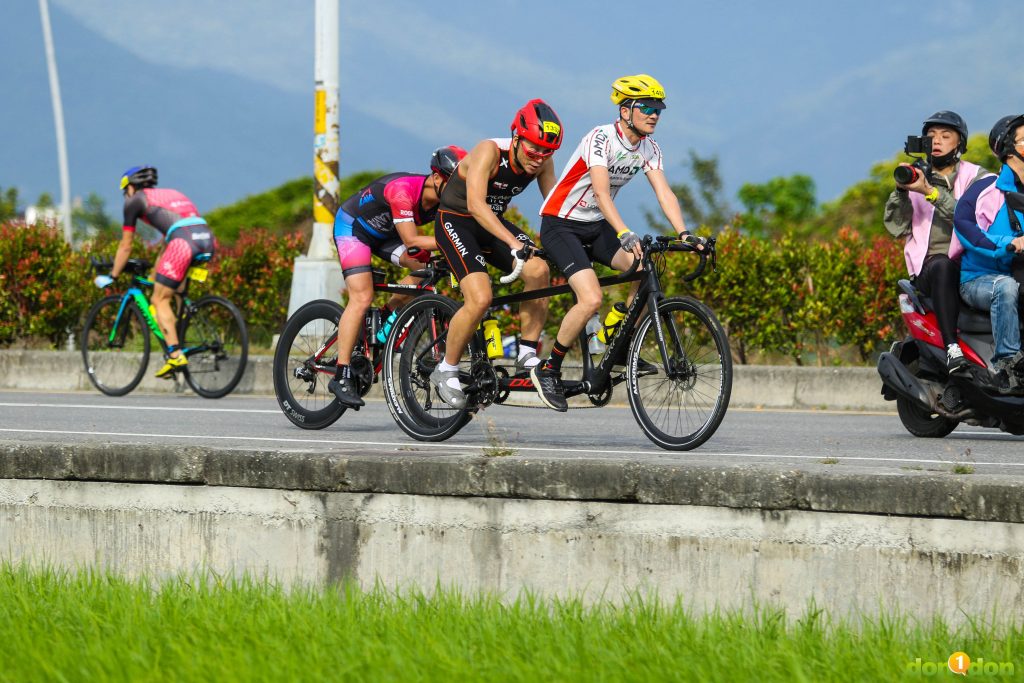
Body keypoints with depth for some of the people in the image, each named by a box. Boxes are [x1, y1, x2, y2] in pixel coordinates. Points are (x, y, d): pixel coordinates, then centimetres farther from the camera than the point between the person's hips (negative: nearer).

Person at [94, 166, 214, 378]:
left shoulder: (135, 201, 17)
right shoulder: (170, 194, 36)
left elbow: (125, 247, 22)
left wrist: (111, 277, 34)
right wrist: (156, 273, 53)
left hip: (184, 240, -7)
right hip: (207, 238, 7)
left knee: (160, 299, 3)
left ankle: (175, 355, -9)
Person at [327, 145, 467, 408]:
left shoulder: (444, 200, -13)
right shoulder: (403, 189, -35)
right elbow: (411, 240, -37)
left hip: (384, 233, 7)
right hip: (352, 226, -7)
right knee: (362, 298, -20)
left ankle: (387, 317, 8)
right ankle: (341, 377, -18)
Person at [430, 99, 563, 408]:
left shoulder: (541, 162, -9)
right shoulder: (489, 151, -28)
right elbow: (476, 204, -37)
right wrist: (514, 244, -47)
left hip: (493, 221, 6)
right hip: (456, 221, -6)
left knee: (539, 270, -22)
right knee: (480, 298, -25)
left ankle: (527, 356, -8)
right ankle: (446, 371, -5)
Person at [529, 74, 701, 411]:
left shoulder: (648, 148, 0)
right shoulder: (601, 138, -23)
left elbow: (664, 193, -7)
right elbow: (601, 191, -35)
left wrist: (684, 234, -23)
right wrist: (625, 235, -48)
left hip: (595, 225, 7)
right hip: (560, 225, -7)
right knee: (591, 299, -25)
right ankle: (548, 369, -9)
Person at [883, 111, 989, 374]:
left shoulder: (976, 176, 11)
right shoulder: (916, 178, 18)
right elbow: (897, 227, 8)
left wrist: (930, 192, -18)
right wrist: (900, 192, -8)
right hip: (927, 270, 0)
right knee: (942, 265, -37)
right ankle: (952, 348, -47)